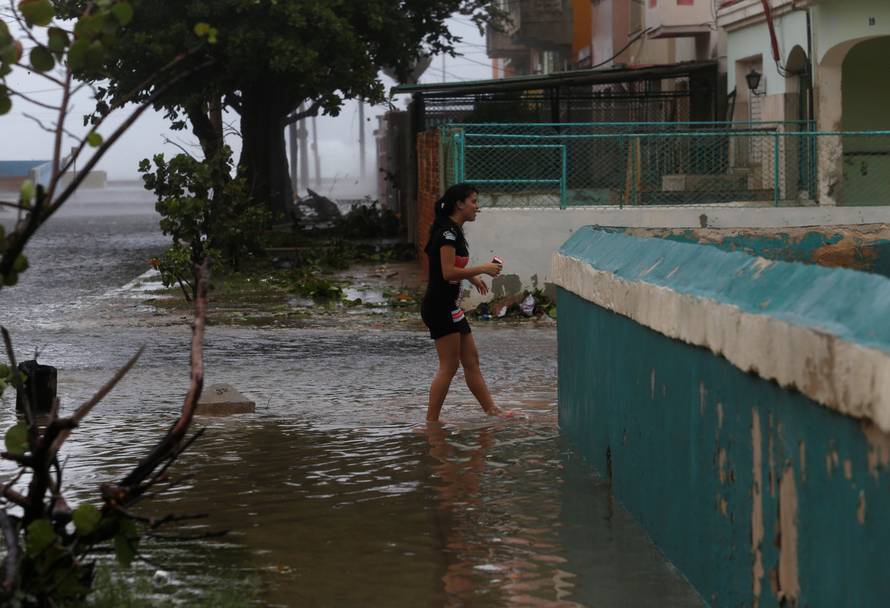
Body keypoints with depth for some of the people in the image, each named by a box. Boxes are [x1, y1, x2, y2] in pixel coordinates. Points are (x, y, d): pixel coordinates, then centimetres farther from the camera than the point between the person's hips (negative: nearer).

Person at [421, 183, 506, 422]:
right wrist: (482, 269, -15)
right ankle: (431, 421, 0)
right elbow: (448, 272, -23)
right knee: (449, 366, -5)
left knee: (471, 360, 13)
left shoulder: (453, 231, 14)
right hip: (440, 306, -10)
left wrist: (472, 277, 17)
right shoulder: (448, 232, -17)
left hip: (449, 306, 10)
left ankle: (492, 411, 18)